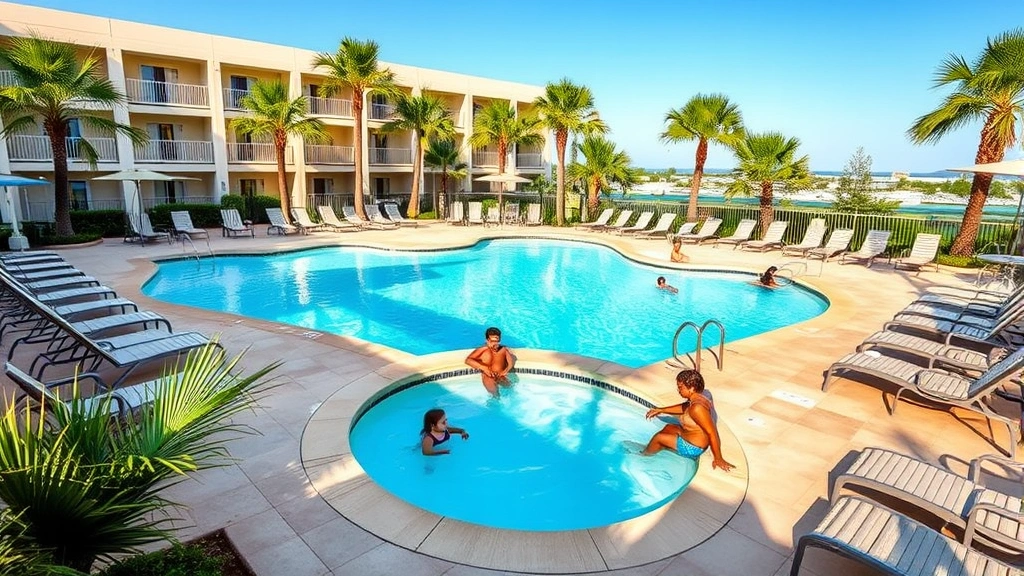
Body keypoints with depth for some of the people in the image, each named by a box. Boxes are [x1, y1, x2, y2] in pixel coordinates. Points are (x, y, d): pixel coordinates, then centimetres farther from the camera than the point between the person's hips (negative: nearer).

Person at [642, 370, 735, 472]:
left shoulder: (697, 408, -35)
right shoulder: (697, 397, -4)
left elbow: (712, 433, -34)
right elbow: (684, 408, 17)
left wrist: (718, 459, -28)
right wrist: (660, 410, 19)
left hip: (693, 447, -10)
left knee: (658, 438, 2)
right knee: (668, 428, 25)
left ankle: (644, 456, 30)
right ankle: (649, 449, 41)